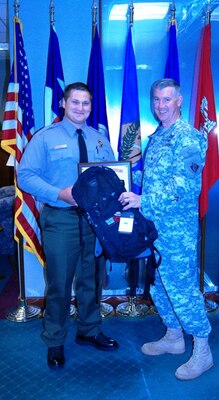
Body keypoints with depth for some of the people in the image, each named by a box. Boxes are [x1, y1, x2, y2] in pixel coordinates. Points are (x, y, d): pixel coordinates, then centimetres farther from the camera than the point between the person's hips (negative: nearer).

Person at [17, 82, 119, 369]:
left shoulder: (101, 140, 12)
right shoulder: (45, 137, -1)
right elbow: (25, 176, -8)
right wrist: (60, 194, -20)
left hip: (95, 218, 4)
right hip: (60, 219, -4)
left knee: (92, 279, 15)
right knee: (59, 283, 3)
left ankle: (89, 331, 37)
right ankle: (55, 342, 25)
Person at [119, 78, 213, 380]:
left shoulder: (187, 137, -13)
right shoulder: (158, 135, 15)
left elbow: (186, 186, -23)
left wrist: (143, 200, -25)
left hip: (177, 229, -9)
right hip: (153, 226, 9)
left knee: (182, 287, -1)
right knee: (158, 284, 17)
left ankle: (203, 352, 18)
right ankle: (173, 337, 36)